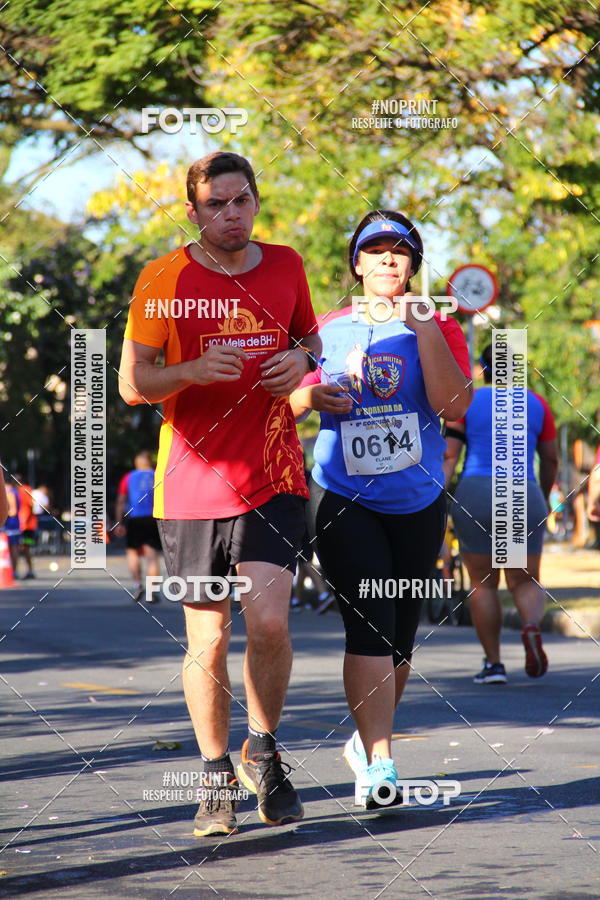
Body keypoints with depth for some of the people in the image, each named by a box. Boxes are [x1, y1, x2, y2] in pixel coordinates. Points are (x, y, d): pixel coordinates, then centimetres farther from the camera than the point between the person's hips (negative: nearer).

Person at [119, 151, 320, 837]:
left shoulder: (285, 266, 8)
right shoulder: (164, 279, -2)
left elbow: (312, 340, 24)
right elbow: (131, 384, -3)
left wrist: (301, 362, 0)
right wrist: (193, 370, -21)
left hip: (273, 478, 1)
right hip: (192, 485, -1)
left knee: (268, 621, -15)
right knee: (208, 639, 4)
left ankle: (262, 751, 9)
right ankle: (216, 779, 20)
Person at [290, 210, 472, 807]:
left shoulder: (438, 329, 3)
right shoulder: (327, 331, 5)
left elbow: (455, 406, -13)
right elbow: (290, 402, 13)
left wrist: (423, 328, -16)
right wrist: (312, 397, -10)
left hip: (417, 504, 2)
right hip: (343, 501, -2)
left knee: (399, 635, 9)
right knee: (369, 626, -15)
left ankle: (367, 740, 29)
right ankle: (377, 763, -18)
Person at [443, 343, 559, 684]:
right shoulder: (537, 404, 7)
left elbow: (449, 455, -4)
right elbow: (551, 459, 12)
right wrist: (544, 498, 26)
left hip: (474, 494, -1)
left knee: (483, 583, 9)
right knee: (526, 582, 8)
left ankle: (494, 664, 4)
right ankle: (532, 626, -24)